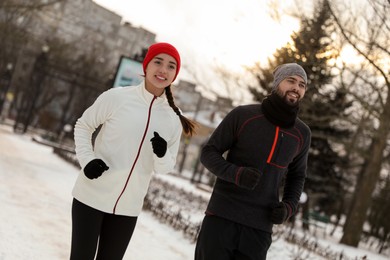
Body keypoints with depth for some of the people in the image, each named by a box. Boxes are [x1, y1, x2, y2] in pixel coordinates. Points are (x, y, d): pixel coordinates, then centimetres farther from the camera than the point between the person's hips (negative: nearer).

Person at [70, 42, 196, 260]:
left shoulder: (174, 119, 0)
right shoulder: (116, 97, -10)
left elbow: (167, 167, 7)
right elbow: (83, 126, 4)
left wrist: (162, 155, -15)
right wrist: (87, 159, -11)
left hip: (128, 207, 3)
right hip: (91, 197, -3)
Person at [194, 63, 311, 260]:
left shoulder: (302, 134, 6)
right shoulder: (242, 115, -5)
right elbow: (209, 153, -1)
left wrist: (289, 207, 1)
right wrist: (236, 173, -19)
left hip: (260, 226, 3)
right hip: (221, 216, -2)